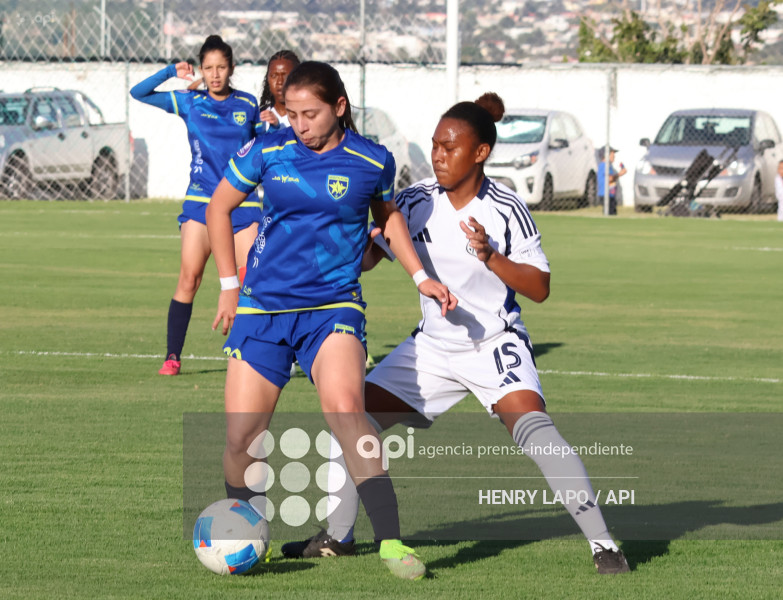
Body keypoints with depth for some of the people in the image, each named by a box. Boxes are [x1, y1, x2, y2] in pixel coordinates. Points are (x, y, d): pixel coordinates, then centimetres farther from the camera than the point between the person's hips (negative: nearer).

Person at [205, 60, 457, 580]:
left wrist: (420, 276, 11)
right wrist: (229, 285, 8)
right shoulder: (266, 152, -2)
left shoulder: (372, 162, -2)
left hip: (333, 306, -2)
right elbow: (219, 209, 12)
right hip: (263, 305, 2)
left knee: (345, 407, -28)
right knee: (242, 435, -2)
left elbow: (387, 214, 19)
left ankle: (391, 541, -30)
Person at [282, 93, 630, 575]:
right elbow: (369, 255, 8)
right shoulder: (417, 202, -4)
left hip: (496, 345, -5)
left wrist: (492, 257, -29)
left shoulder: (506, 209, -15)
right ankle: (338, 536, 18)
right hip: (433, 345, 5)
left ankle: (602, 542, -22)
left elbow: (540, 288, -15)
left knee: (529, 423, -29)